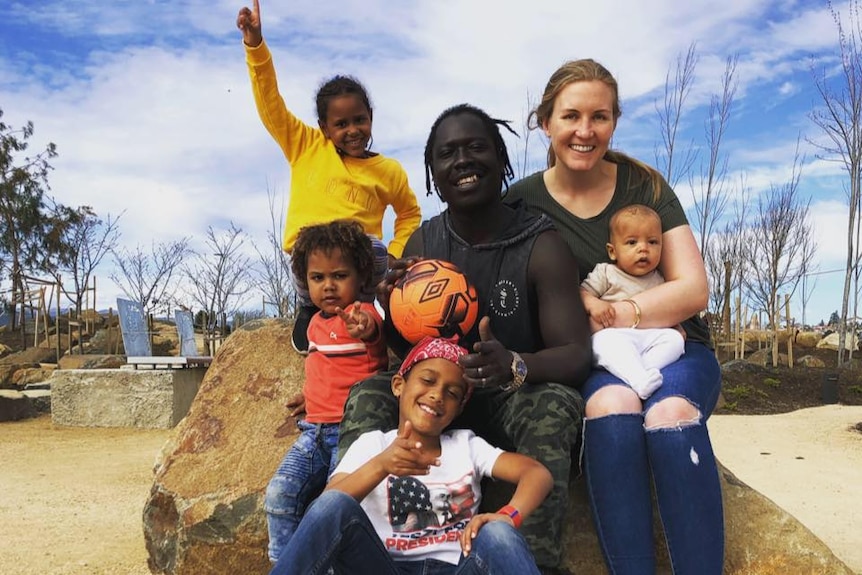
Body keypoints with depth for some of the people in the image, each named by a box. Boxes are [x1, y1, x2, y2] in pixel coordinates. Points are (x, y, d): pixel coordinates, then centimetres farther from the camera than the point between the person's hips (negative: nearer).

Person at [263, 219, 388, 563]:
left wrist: (363, 327, -61)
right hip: (315, 429, 7)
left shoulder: (362, 314, -12)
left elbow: (370, 330, -39)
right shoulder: (316, 323, 14)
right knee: (279, 493, -5)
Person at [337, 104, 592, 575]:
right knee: (367, 395, -19)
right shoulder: (423, 243, -1)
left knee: (555, 402, -35)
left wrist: (515, 367, -42)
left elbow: (578, 354, -20)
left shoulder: (542, 245, -14)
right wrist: (394, 310, -21)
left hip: (517, 401, -4)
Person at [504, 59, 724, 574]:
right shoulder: (523, 202, 0)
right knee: (612, 405, -34)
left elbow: (694, 290, -3)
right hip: (592, 362, 0)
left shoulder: (644, 184, 1)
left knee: (670, 416, -32)